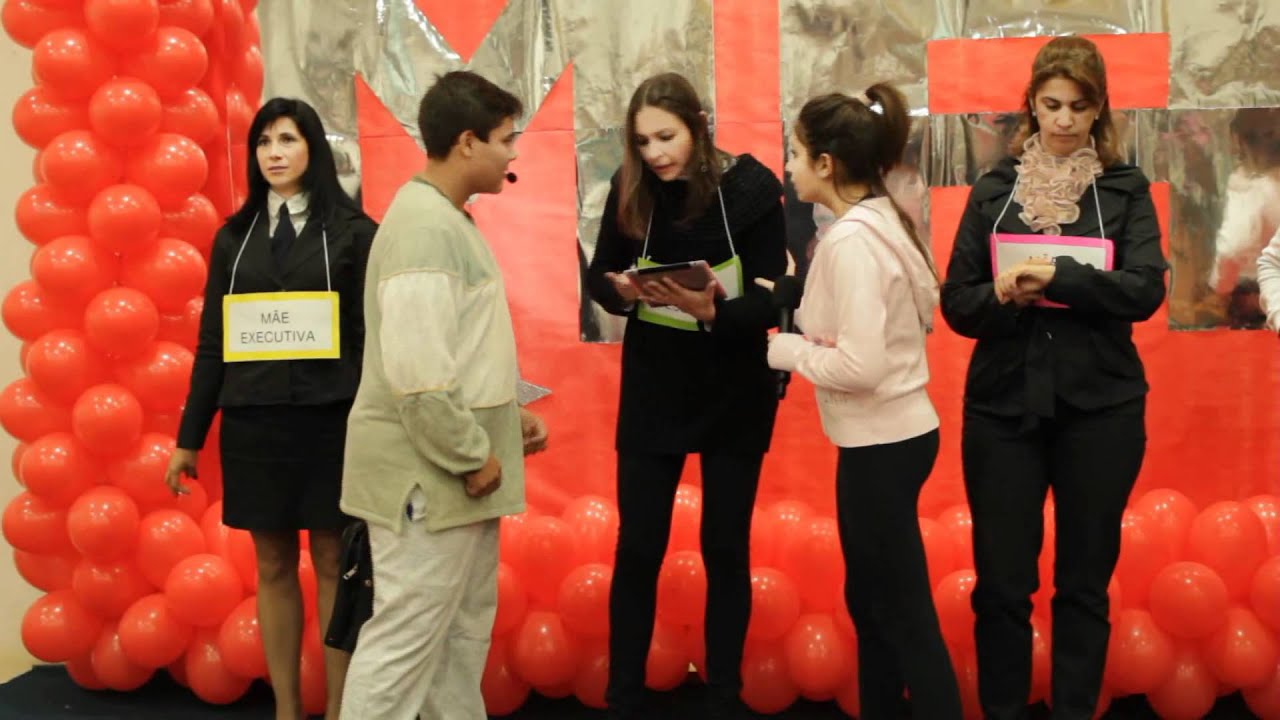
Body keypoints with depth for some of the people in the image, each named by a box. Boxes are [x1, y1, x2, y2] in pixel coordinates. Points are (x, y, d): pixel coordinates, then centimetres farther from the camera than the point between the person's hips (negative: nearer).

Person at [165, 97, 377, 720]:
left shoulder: (352, 231, 0)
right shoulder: (235, 236, 10)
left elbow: (371, 335, -2)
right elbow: (212, 342, 11)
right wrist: (189, 438, 9)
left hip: (330, 420, -3)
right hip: (252, 423, 3)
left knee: (333, 563, 4)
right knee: (273, 565, 9)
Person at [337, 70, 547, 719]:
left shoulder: (449, 221, 14)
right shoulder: (424, 227, -19)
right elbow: (417, 369, -26)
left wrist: (504, 417, 13)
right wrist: (471, 457, -18)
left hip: (459, 468, 10)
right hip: (428, 473, -10)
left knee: (464, 625, 18)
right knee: (405, 636, -3)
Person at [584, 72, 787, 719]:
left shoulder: (752, 188, -14)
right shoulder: (629, 188, -7)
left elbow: (770, 303, -17)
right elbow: (599, 276, -1)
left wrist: (711, 310, -36)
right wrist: (622, 290, -24)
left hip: (735, 393, -1)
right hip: (652, 391, 2)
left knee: (726, 549, 7)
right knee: (637, 548, 3)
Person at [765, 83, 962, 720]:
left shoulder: (850, 239, -21)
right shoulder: (880, 220, 8)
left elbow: (861, 366, -27)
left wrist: (787, 351, -11)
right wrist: (793, 301, 6)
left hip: (881, 444, -10)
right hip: (891, 435, 10)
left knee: (905, 616, 1)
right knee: (871, 603, 19)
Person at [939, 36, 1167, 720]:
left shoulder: (1125, 189, 4)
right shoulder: (993, 189, 6)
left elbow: (1145, 290, -10)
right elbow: (956, 303, 2)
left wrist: (1057, 277, -23)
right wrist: (1000, 296, -18)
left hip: (1099, 408, 0)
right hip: (1003, 406, 1)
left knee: (1085, 581, 9)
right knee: (1001, 582, 4)